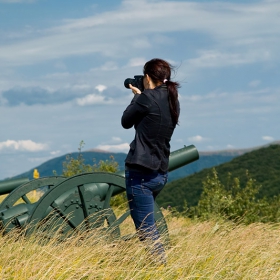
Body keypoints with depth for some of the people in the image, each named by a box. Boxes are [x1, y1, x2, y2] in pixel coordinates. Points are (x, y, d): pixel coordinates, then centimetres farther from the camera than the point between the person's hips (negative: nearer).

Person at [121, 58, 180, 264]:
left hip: (141, 172, -9)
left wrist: (137, 96, 15)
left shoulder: (148, 98, -13)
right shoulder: (173, 101, 10)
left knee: (146, 228, -6)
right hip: (161, 172, 9)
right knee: (146, 224, 23)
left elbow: (126, 122, 2)